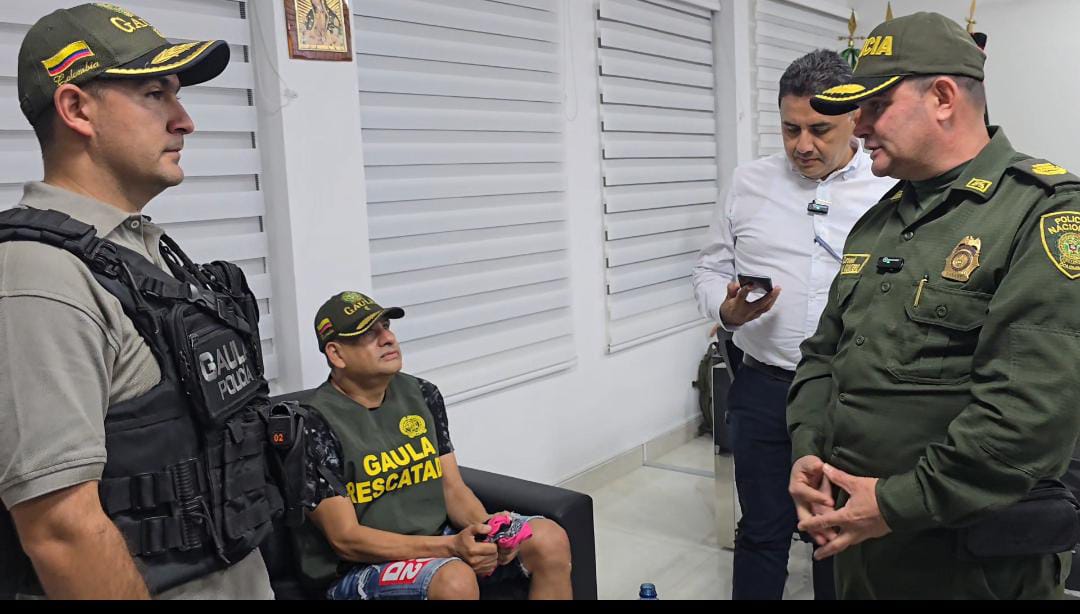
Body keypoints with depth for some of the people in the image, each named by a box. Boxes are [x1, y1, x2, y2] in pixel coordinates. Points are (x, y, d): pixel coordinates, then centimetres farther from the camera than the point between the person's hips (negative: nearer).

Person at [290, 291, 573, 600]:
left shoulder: (423, 395, 5)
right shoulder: (315, 425, -14)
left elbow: (454, 488, 7)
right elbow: (346, 539, -16)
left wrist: (485, 527, -16)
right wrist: (451, 548, -26)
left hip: (441, 536, 6)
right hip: (361, 568, -6)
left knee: (550, 540, -13)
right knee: (456, 580, -36)